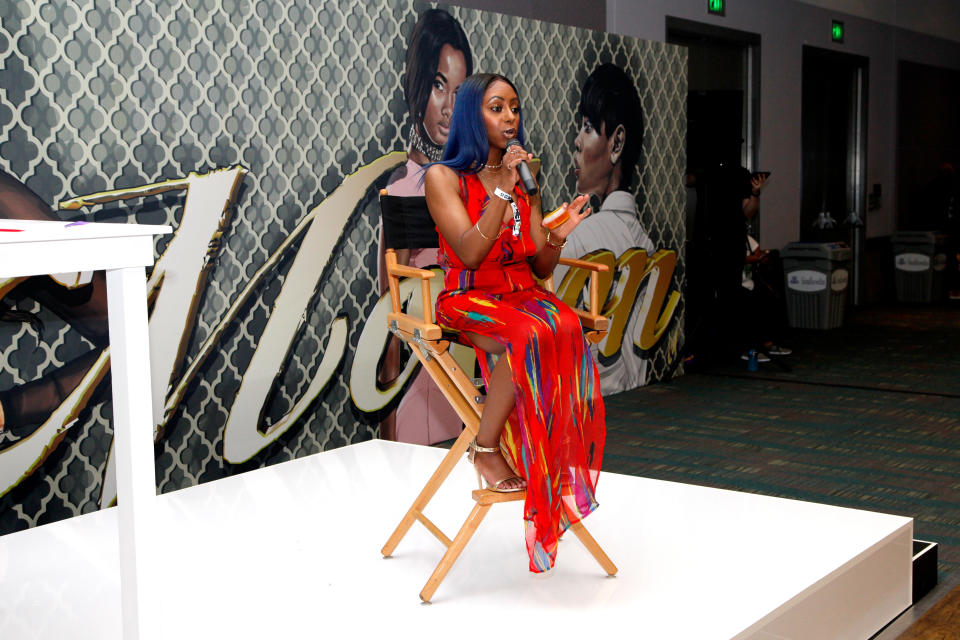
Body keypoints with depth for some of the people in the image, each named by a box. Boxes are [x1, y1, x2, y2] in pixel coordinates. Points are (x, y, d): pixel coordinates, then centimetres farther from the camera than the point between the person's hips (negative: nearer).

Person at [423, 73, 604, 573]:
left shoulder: (525, 181, 16)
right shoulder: (443, 177, -1)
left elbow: (541, 267, 12)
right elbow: (470, 254, -16)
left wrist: (561, 233, -10)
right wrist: (502, 190, -19)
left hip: (523, 296, 5)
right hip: (468, 302, -5)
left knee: (565, 327, -30)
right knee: (530, 335, -36)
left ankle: (555, 466, -25)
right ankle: (485, 447, -17)